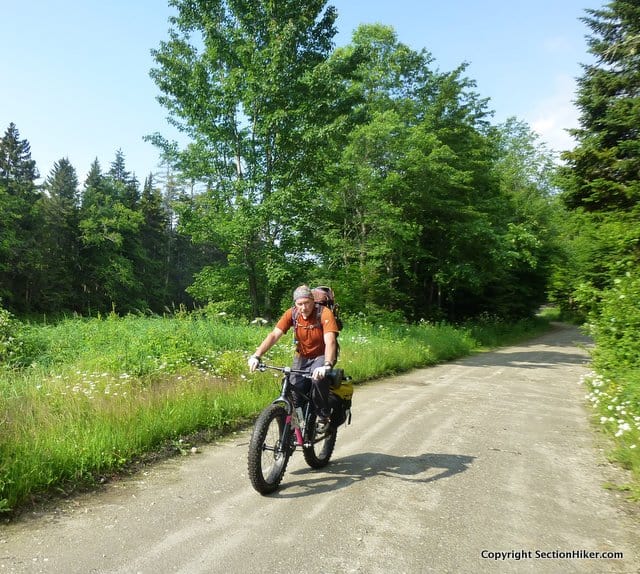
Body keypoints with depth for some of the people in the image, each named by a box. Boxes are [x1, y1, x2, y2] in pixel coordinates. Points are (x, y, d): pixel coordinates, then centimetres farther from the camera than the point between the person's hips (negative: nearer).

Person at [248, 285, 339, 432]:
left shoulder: (324, 313, -25)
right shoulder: (292, 313, -14)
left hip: (322, 356, -3)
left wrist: (326, 366, -54)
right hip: (302, 357, 4)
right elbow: (274, 335, -21)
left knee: (318, 378, -34)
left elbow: (330, 341, -37)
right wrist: (256, 356, -35)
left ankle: (323, 416, -9)